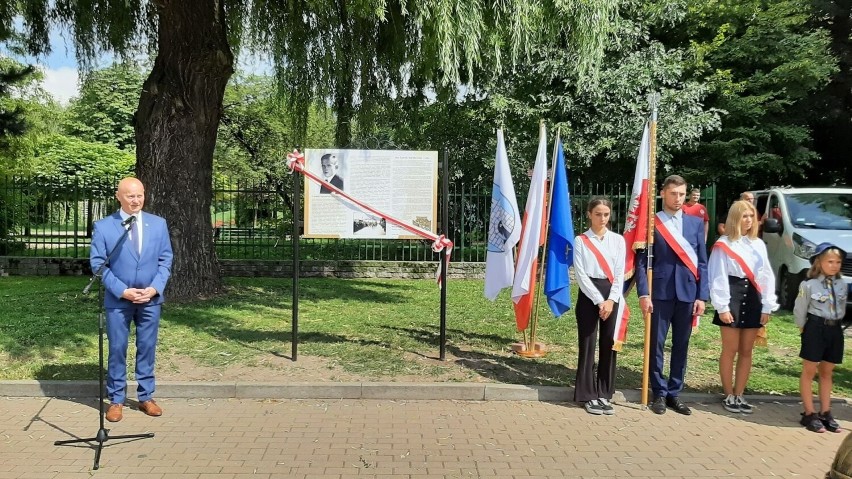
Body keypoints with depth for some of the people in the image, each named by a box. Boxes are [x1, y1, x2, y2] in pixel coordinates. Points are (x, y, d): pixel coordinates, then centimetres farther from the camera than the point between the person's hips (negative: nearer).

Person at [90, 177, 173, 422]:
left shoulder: (158, 224, 3)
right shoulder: (103, 226, -3)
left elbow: (165, 260, 4)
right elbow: (98, 264, -5)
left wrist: (155, 288, -9)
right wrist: (122, 291, -14)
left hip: (151, 299, 2)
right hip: (117, 300, -2)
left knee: (147, 348, 9)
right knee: (117, 350, 5)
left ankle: (146, 397, 21)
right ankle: (116, 400, 18)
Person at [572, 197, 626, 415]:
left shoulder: (618, 240, 8)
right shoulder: (581, 241, 1)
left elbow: (620, 273, 2)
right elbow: (580, 274, -6)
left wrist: (611, 300, -10)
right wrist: (599, 300, -13)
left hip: (612, 295, 2)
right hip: (589, 294, -2)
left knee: (609, 344, 5)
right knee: (588, 344, 0)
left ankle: (604, 394, 16)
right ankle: (588, 395, 9)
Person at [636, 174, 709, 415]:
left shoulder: (696, 223, 10)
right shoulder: (651, 222, 0)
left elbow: (702, 262, 9)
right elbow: (641, 260, -3)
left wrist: (702, 296, 2)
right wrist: (643, 293, -11)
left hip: (687, 293, 3)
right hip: (660, 293, -3)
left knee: (681, 346, 10)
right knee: (656, 344, 4)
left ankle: (674, 393, 22)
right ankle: (660, 393, 17)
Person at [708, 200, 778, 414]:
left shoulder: (758, 244, 11)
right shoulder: (723, 245, -4)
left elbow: (766, 276, 10)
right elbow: (718, 278, -7)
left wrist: (767, 307, 4)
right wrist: (722, 307, -13)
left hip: (752, 299, 5)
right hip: (732, 297, -5)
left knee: (746, 351, 9)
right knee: (730, 351, 2)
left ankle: (739, 395, 20)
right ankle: (728, 395, 15)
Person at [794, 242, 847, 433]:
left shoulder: (842, 285, 5)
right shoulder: (809, 285, -12)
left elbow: (842, 309, 15)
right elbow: (799, 310, -6)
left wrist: (835, 324, 8)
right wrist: (805, 330, 1)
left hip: (835, 330, 5)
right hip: (815, 328, -5)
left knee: (827, 373, 13)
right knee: (809, 372, 2)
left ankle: (825, 413, 20)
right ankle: (809, 414, 7)